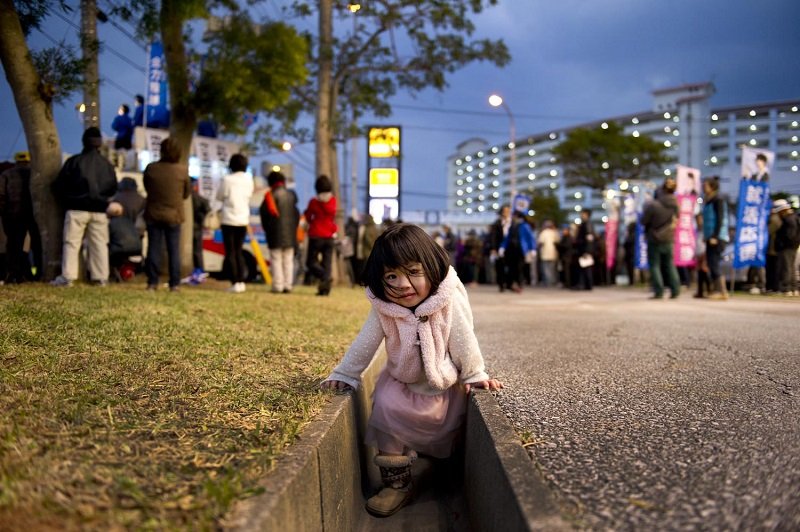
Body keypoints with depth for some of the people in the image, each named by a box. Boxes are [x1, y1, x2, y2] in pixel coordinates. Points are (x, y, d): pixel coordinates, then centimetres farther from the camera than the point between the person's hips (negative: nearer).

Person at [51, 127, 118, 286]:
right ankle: (101, 277, 6)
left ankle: (67, 277, -4)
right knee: (99, 244, 7)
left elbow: (59, 186, -2)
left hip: (77, 209, -3)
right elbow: (113, 188, 14)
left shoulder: (74, 161, -5)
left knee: (71, 243, 1)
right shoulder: (107, 164, 6)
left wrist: (66, 201, 14)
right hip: (100, 211, 3)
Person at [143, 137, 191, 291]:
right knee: (174, 250, 7)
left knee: (154, 248, 9)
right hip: (173, 215, 0)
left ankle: (152, 282, 9)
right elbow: (187, 193, 2)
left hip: (153, 214, 1)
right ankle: (174, 283, 7)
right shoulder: (183, 170, -10)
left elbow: (147, 188, 6)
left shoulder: (151, 168, -9)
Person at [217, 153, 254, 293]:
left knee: (231, 252, 0)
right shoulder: (249, 180, 2)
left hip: (229, 219, -5)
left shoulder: (227, 180, -11)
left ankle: (235, 283, -5)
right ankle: (241, 281, 12)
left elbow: (219, 196, 0)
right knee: (238, 251, 16)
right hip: (243, 219, 5)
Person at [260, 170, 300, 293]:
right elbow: (296, 214, 13)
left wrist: (267, 228, 8)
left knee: (276, 259, -1)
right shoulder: (291, 195, 9)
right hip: (290, 233, 5)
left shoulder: (271, 195, -8)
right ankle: (288, 285, 8)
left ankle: (278, 285, -4)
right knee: (288, 260, 9)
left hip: (276, 233, -5)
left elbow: (264, 213, -5)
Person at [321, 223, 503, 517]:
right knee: (386, 407, -19)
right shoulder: (382, 309, -18)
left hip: (445, 386, -1)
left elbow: (464, 343, -15)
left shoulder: (450, 304, -24)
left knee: (445, 431, 8)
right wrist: (343, 375, -5)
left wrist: (475, 376, -8)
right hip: (401, 383, 2)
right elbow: (364, 344, -9)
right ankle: (397, 482, -5)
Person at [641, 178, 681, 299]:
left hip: (654, 239, -5)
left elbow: (644, 221, -12)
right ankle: (675, 290, 11)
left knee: (654, 265, 3)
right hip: (669, 239, 5)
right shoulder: (675, 205, -5)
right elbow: (676, 219, 9)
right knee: (670, 264, 15)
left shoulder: (653, 205, -21)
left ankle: (658, 291, -2)